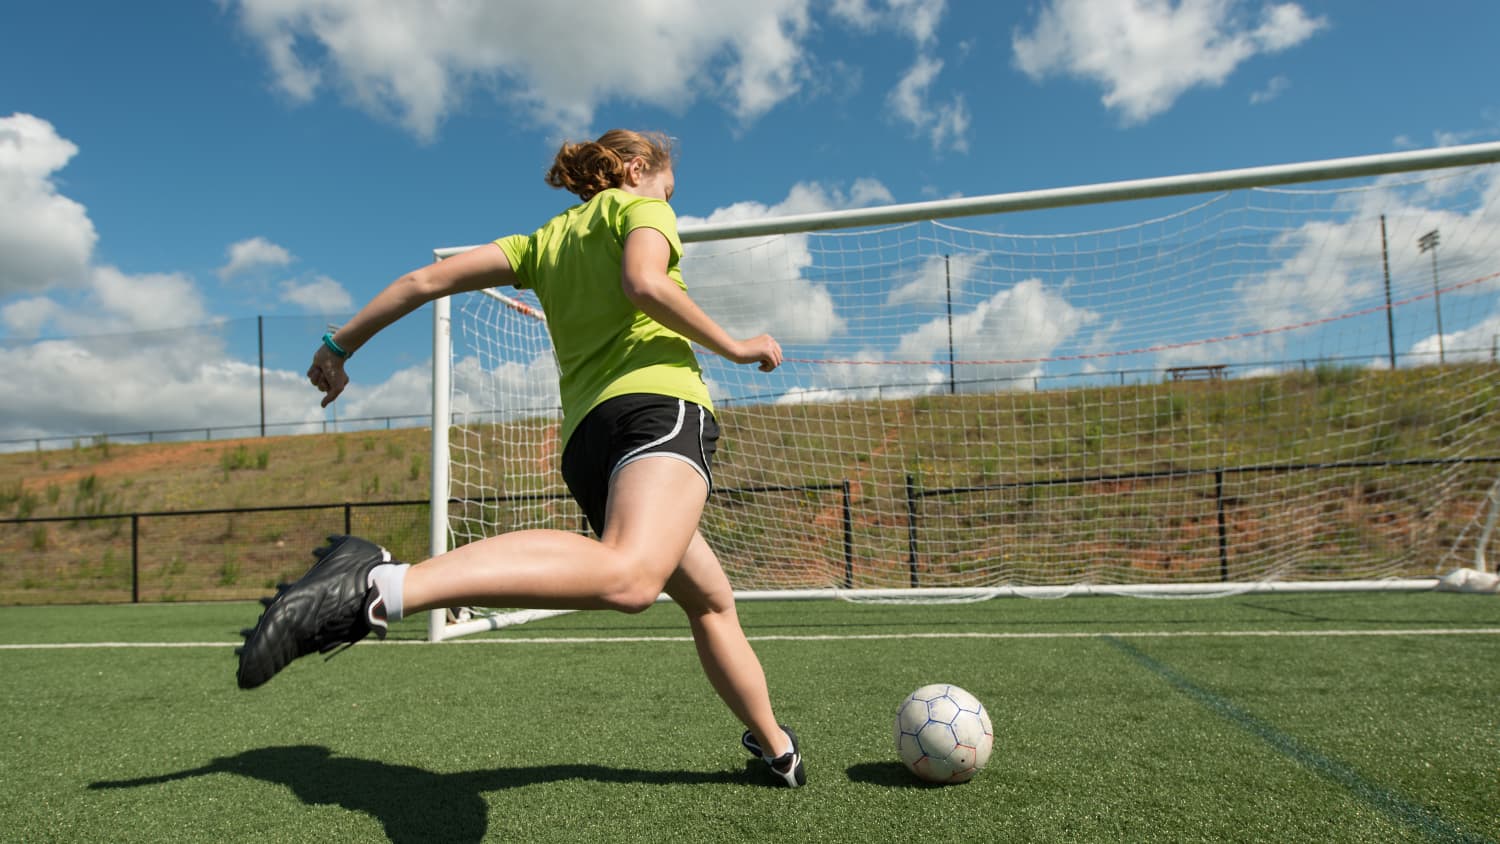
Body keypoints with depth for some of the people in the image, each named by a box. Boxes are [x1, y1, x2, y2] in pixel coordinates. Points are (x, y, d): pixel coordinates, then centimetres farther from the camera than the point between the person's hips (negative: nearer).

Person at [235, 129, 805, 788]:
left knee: (712, 601, 22)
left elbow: (427, 279, 22)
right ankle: (381, 585, -48)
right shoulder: (639, 206, 14)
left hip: (586, 437, 8)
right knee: (630, 574, -36)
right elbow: (644, 283, -9)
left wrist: (341, 345, 29)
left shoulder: (544, 241, 30)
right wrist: (737, 348, 1)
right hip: (657, 399, -8)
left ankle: (776, 748, 32)